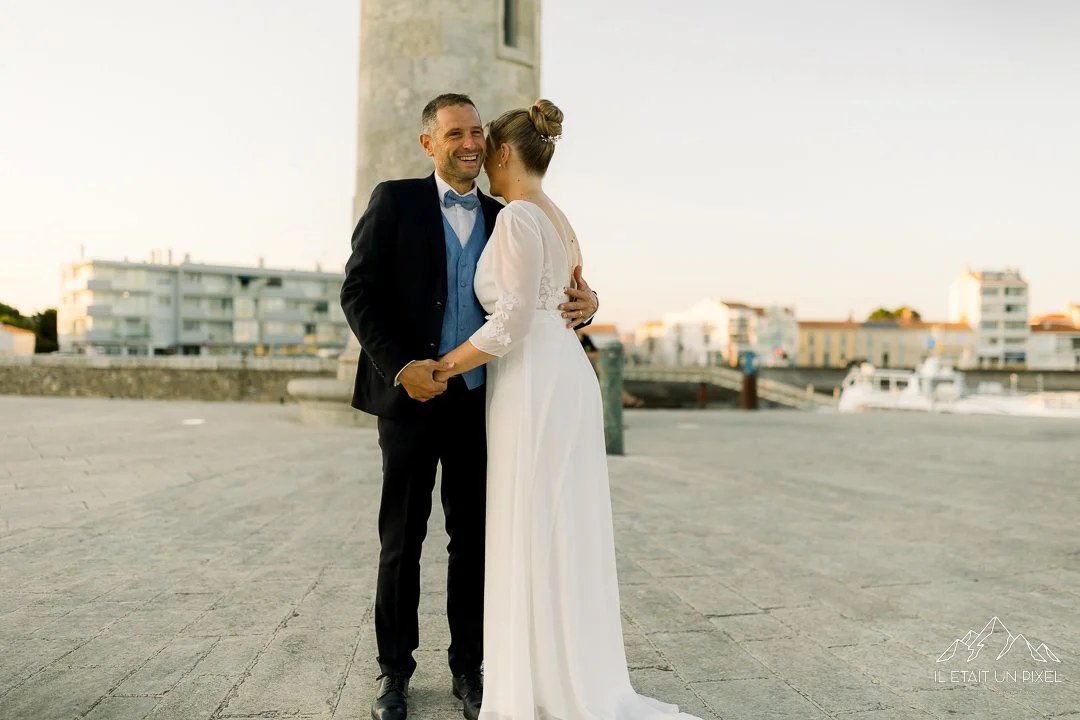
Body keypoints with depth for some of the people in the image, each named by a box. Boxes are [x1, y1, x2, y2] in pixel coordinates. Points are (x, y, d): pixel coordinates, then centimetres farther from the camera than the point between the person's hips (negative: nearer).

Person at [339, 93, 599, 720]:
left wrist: (583, 304, -10)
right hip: (410, 398, -3)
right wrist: (401, 367, -18)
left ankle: (468, 667, 24)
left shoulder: (500, 218, 10)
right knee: (402, 540, 8)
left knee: (473, 539, 9)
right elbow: (358, 291, -6)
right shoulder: (395, 201, 0)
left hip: (478, 402, 3)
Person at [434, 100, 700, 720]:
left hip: (535, 386, -10)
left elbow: (511, 323, -18)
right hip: (568, 377, 10)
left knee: (534, 537, -1)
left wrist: (441, 367, -10)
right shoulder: (559, 219, 17)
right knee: (565, 535, 14)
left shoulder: (518, 217, -12)